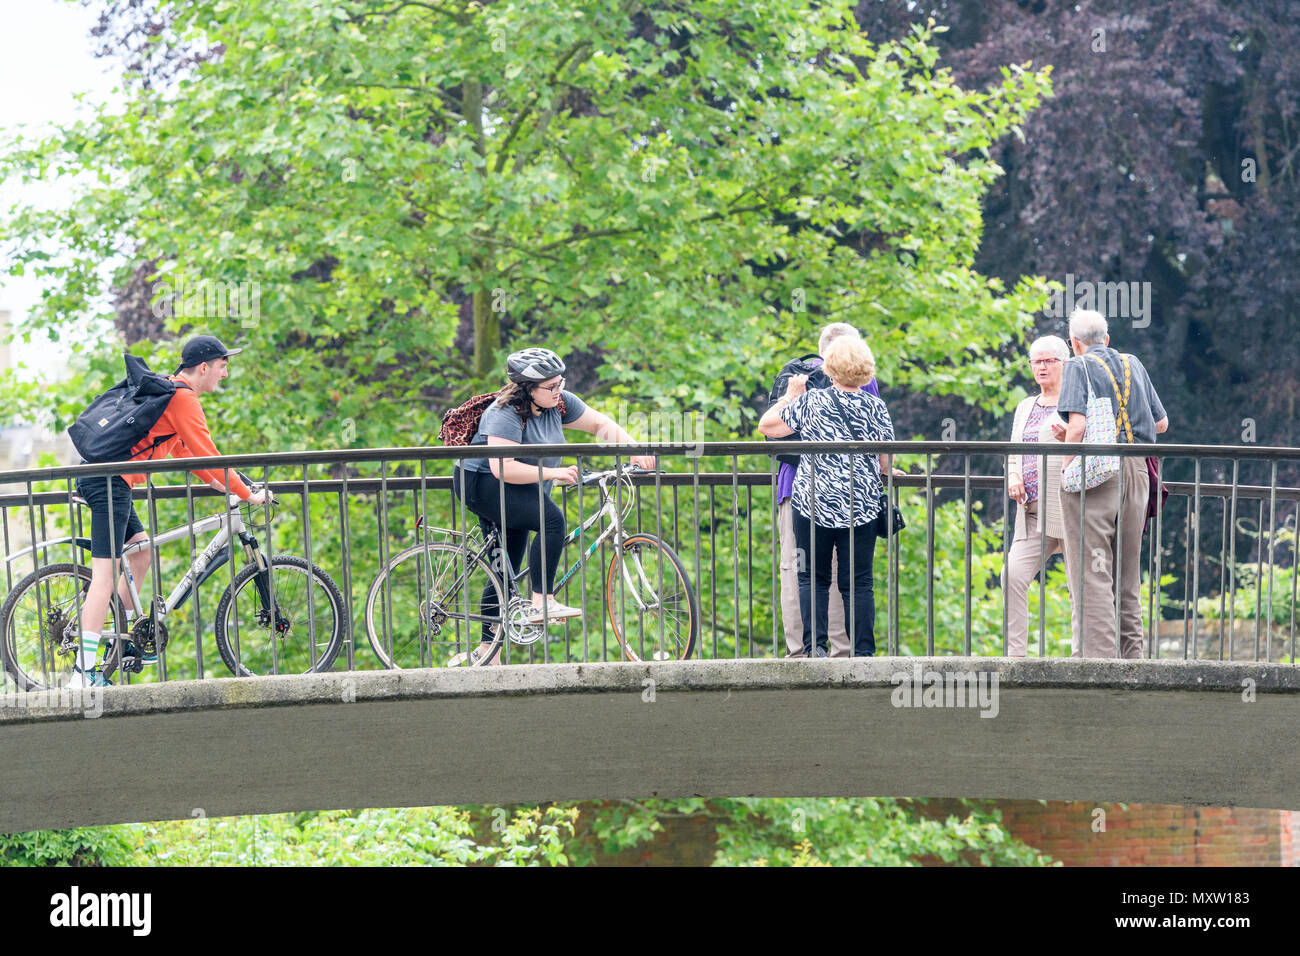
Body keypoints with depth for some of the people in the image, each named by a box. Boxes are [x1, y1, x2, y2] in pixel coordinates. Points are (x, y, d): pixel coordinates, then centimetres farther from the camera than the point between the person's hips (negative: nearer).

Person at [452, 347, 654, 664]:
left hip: (514, 493, 9)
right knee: (552, 518, -29)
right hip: (483, 485, -9)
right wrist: (553, 473, -35)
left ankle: (487, 650, 15)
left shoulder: (559, 403, -2)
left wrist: (635, 451, -12)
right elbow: (503, 468, -33)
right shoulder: (506, 414, -24)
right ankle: (542, 602, -27)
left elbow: (600, 424, 2)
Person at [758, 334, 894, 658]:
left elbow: (766, 426, 6)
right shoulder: (876, 407, 0)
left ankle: (815, 646, -4)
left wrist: (791, 395, 18)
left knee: (813, 577, 8)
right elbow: (887, 461, 5)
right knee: (858, 582, 5)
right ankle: (863, 652, 1)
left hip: (813, 503, -1)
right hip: (862, 506, 1)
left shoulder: (811, 401, -4)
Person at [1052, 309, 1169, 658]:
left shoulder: (1079, 367, -2)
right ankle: (1131, 659, 15)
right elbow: (1161, 423, 19)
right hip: (1136, 472, 6)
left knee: (1091, 576, -6)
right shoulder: (1134, 365, 16)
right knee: (1127, 574, 13)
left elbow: (1078, 425, -16)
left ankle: (1096, 659, -13)